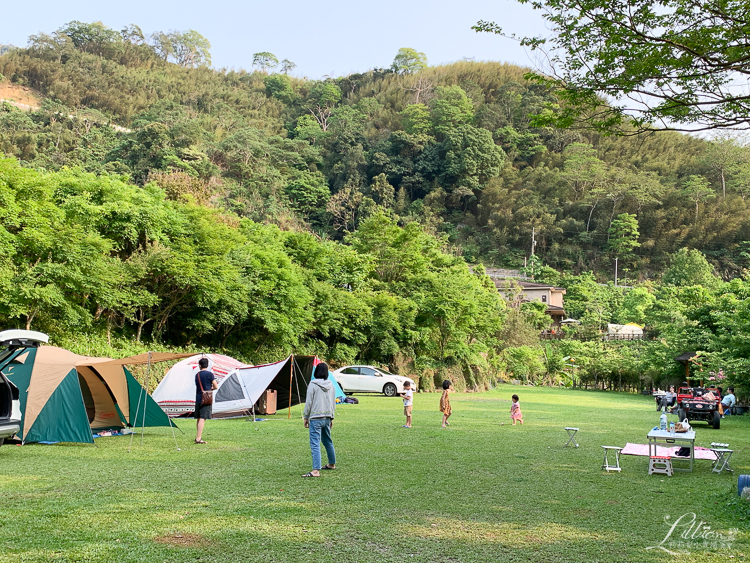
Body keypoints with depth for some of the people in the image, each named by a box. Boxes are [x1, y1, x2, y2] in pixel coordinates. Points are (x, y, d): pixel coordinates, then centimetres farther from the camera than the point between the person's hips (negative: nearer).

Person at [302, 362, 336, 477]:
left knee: (315, 444, -9)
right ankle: (332, 464, 38)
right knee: (327, 441, 23)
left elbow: (309, 402, -8)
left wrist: (306, 417, 2)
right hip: (327, 417, 6)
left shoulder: (313, 385, -11)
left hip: (316, 418, -6)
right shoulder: (331, 385, 6)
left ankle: (316, 470, -16)